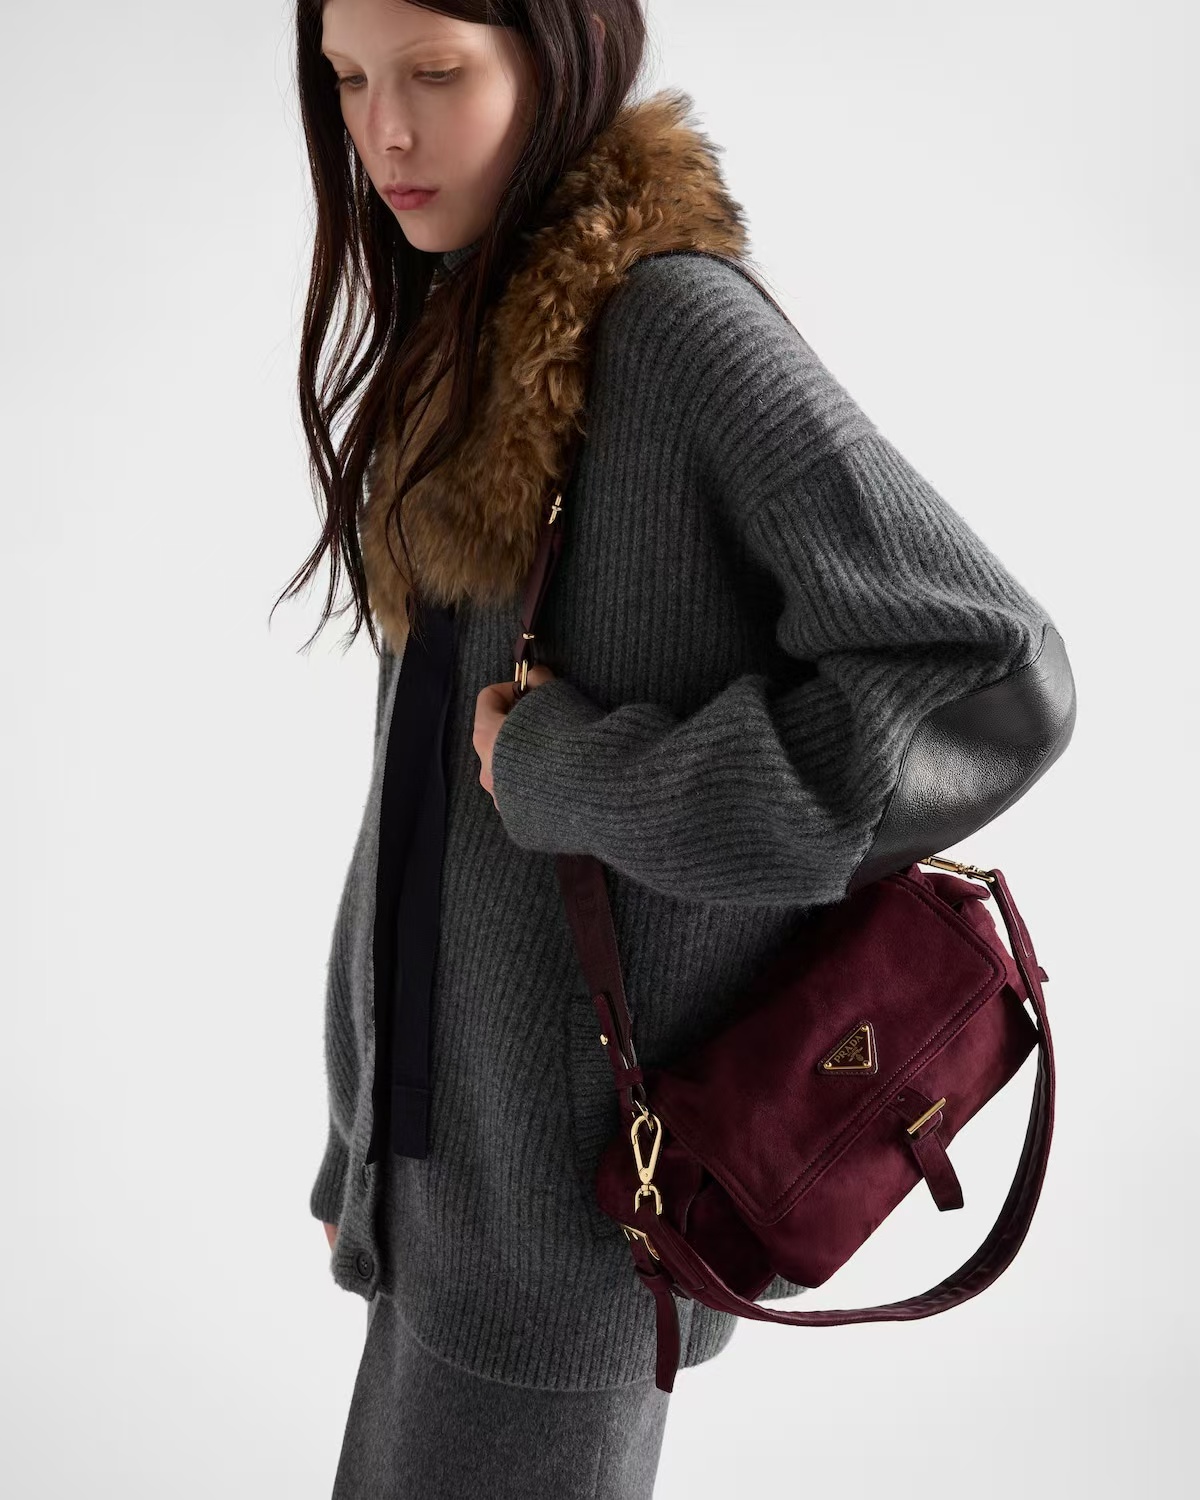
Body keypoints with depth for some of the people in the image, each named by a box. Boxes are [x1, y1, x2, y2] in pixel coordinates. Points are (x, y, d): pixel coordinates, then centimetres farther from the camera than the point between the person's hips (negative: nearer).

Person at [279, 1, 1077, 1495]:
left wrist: (580, 774, -18)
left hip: (582, 1136, -8)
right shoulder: (462, 349, 10)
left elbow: (988, 665, -22)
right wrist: (365, 1144, 14)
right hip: (467, 1081, 8)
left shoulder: (679, 315, -15)